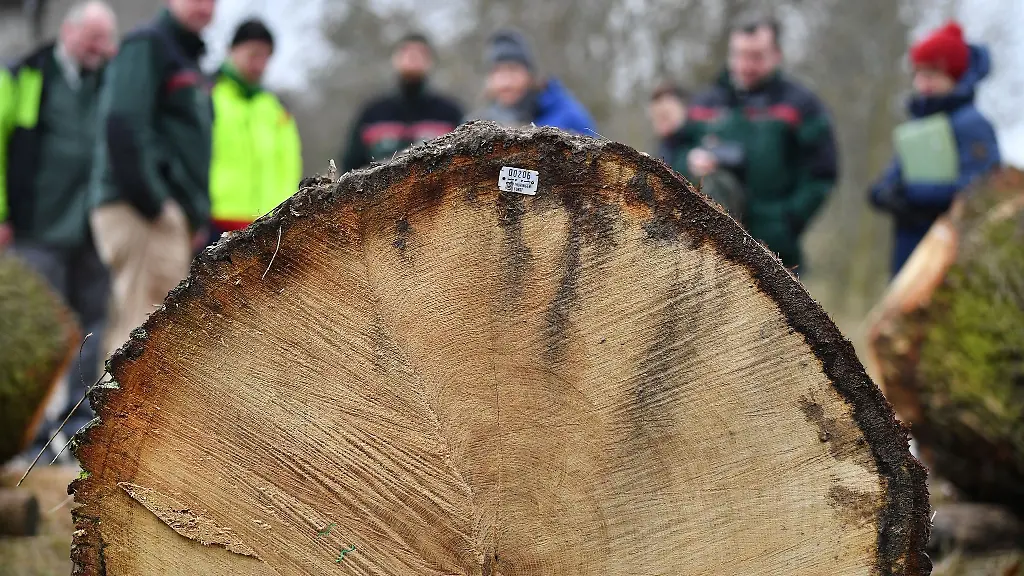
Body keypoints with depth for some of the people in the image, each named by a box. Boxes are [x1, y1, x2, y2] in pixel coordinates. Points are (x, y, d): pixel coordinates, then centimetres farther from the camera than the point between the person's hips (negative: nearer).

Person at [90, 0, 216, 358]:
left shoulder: (190, 61, 24)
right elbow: (121, 124, -17)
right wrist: (149, 202, -21)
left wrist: (199, 219, 14)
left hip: (179, 217, 10)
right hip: (140, 213, -9)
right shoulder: (147, 46, -5)